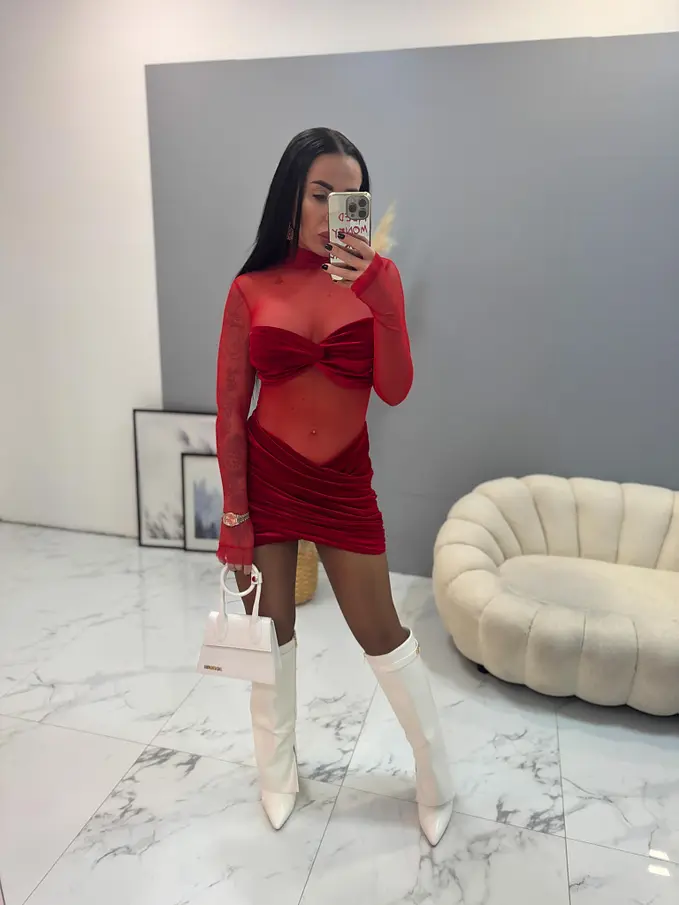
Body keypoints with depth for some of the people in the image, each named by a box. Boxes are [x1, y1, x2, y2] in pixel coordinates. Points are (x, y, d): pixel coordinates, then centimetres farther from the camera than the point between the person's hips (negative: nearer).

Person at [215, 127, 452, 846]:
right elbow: (230, 408, -2)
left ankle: (436, 783, 31)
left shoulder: (376, 275, -1)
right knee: (271, 629, 13)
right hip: (266, 476, 0)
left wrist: (376, 294, -23)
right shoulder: (252, 288, -3)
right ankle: (276, 772, 38)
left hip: (343, 480, 0)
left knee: (381, 635, 8)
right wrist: (235, 515, -5)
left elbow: (395, 390, -11)